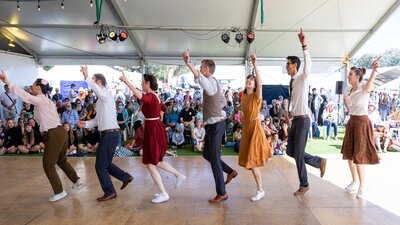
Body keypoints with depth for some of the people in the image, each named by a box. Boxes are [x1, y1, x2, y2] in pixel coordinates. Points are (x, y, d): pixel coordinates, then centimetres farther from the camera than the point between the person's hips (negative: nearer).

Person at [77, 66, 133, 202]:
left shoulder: (106, 95, -9)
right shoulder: (101, 99, 19)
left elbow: (98, 90, -35)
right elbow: (98, 119, 18)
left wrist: (86, 77, -38)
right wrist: (86, 124, 6)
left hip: (110, 134, -9)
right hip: (109, 134, 9)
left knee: (100, 166, 0)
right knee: (106, 164, 18)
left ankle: (109, 192, 12)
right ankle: (126, 177, 28)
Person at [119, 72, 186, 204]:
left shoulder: (150, 96, -17)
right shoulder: (156, 97, 11)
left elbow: (140, 96, -43)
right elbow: (164, 109, 29)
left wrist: (127, 82, -46)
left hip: (152, 131, -9)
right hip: (157, 128, 9)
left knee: (150, 164, 2)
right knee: (156, 161, 22)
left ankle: (163, 194, 9)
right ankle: (179, 175, 27)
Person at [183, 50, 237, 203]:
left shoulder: (211, 82, -14)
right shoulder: (213, 83, 17)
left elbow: (200, 78, -40)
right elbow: (223, 101, 28)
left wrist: (188, 64, -50)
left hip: (215, 124, -10)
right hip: (212, 124, 10)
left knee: (214, 158, -3)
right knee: (207, 154, 19)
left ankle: (222, 193, 9)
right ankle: (230, 171, 31)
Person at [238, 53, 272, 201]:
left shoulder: (257, 95, -12)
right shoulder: (243, 96, 8)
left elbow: (260, 83, -33)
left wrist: (255, 66, -35)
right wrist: (242, 117, 7)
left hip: (255, 127, -7)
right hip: (246, 128, 7)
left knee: (252, 161, -4)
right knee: (248, 160, 15)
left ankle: (261, 190, 12)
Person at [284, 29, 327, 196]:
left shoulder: (303, 78, -10)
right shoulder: (292, 81, 11)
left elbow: (308, 63, -31)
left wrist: (304, 45, -43)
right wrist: (289, 112, 11)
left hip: (303, 120, -8)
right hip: (295, 120, 8)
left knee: (298, 154, -1)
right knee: (290, 151, 13)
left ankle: (304, 185, 17)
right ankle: (319, 162, 28)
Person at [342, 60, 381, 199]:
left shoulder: (364, 87, -13)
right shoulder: (348, 89, 7)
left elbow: (369, 85, -42)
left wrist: (374, 70, -57)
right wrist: (345, 101, 1)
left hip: (362, 122, -7)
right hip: (351, 121, 7)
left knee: (358, 156, -3)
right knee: (349, 153, 11)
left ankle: (362, 187, 12)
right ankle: (354, 182, 27)